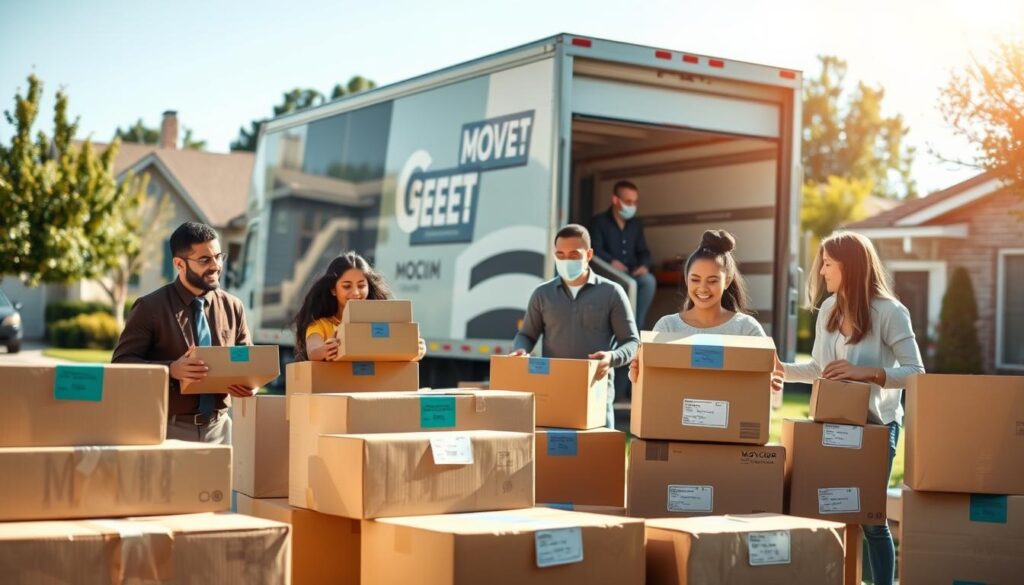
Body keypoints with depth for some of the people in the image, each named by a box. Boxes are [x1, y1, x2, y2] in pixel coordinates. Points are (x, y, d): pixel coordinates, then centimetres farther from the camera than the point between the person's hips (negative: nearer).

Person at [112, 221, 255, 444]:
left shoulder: (233, 308, 10)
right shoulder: (150, 308, -2)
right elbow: (121, 363, -6)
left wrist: (248, 384, -9)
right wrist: (171, 369, -23)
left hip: (217, 428, 4)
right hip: (168, 428, -3)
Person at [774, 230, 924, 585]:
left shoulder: (889, 312, -13)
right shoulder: (828, 308, 6)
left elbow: (916, 373, -15)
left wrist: (867, 373, -25)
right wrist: (783, 370, -2)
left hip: (876, 425, -6)